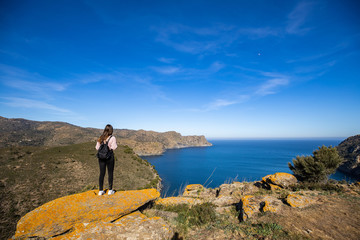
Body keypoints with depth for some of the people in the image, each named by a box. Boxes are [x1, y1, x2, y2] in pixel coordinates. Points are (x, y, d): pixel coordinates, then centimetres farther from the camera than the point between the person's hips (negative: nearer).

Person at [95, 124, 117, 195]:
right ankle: (110, 190, 15)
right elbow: (114, 147, -14)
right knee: (110, 173, 7)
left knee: (102, 173, 10)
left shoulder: (100, 138, 4)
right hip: (109, 156, -4)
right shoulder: (112, 138, -11)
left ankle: (100, 190, 17)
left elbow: (97, 147, 3)